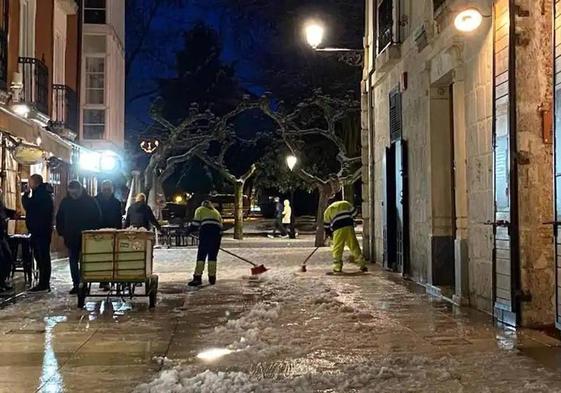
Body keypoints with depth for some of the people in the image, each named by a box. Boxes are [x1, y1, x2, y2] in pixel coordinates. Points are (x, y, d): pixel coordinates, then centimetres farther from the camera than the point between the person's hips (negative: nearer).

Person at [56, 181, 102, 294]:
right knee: (73, 261, 5)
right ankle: (76, 284, 12)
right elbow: (59, 219, 12)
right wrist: (62, 232, 4)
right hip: (71, 238, 3)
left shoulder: (91, 201, -5)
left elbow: (98, 219, -2)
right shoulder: (65, 202, 4)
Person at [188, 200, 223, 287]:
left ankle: (197, 278, -10)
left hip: (206, 231, -4)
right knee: (213, 256, 11)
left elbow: (196, 223, 6)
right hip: (217, 232, 4)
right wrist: (218, 237, 24)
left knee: (201, 255, -3)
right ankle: (212, 278, 11)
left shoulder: (200, 210, 18)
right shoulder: (216, 212, 30)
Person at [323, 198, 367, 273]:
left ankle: (337, 267, 1)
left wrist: (330, 234, 27)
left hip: (338, 229, -2)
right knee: (355, 246, 7)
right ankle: (362, 265, 7)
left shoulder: (327, 211, 20)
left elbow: (327, 225, 18)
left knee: (337, 248, 6)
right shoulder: (346, 204, 23)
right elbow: (353, 214, 15)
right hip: (349, 227, 2)